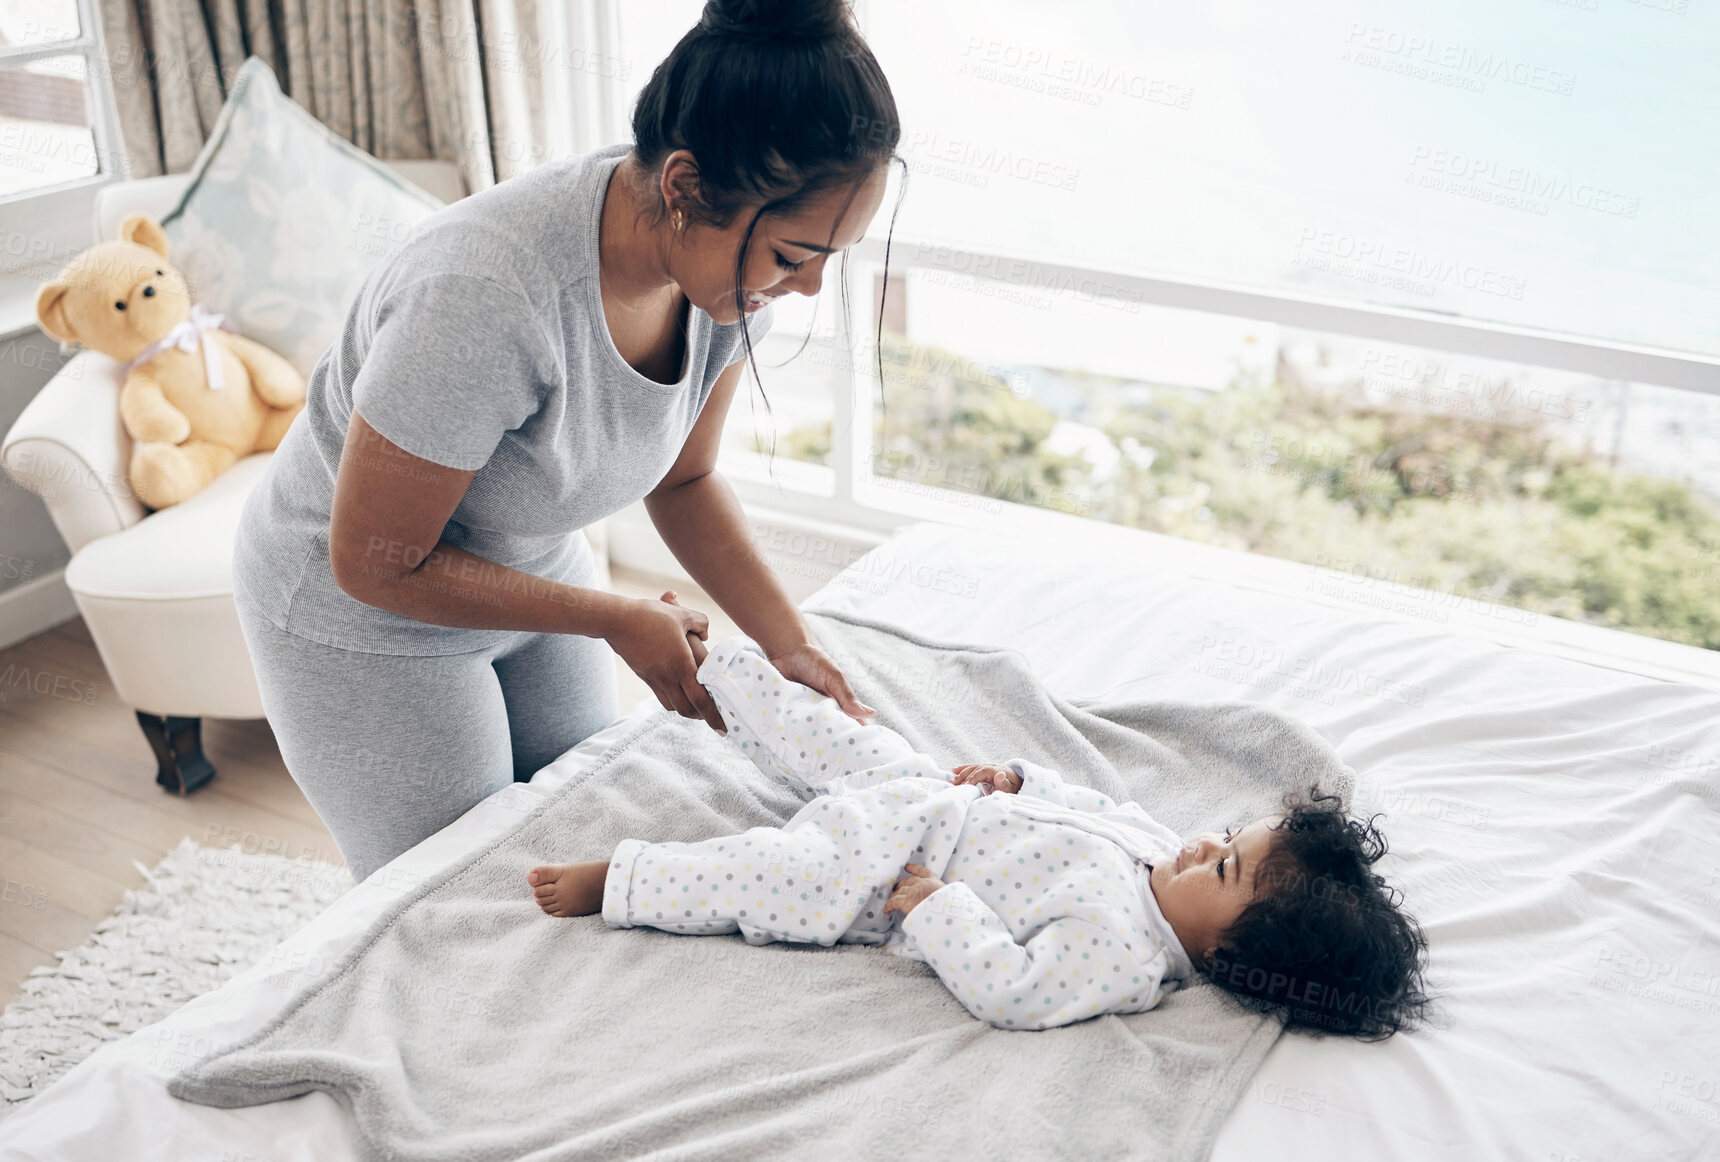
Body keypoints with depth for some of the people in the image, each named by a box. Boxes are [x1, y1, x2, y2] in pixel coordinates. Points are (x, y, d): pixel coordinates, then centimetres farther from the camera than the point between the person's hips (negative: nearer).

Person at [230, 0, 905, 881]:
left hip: (534, 574, 6)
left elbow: (683, 480, -2)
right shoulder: (488, 297, -39)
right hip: (362, 618, -6)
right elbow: (376, 563, -26)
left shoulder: (732, 261, -18)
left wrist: (788, 642, -14)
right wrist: (620, 622, -20)